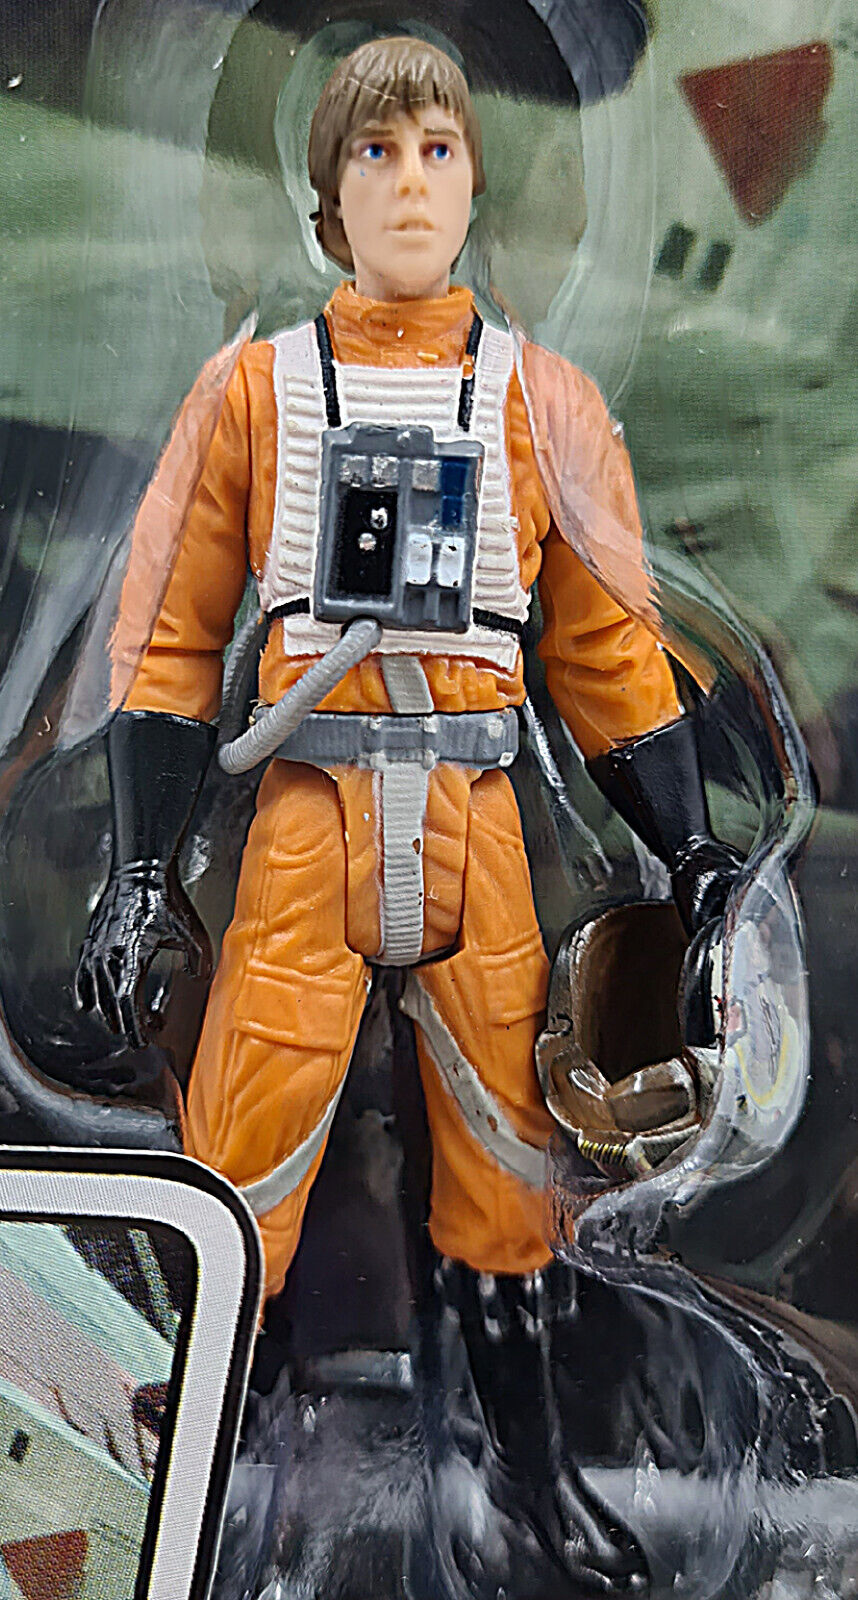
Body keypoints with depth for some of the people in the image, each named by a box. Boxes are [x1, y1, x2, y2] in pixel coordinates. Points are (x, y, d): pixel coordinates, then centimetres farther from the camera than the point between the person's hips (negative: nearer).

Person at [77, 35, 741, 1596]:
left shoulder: (547, 400, 8)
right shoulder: (258, 387, 6)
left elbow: (610, 650, 10)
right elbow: (178, 636, 5)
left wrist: (693, 850, 4)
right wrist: (140, 867, -1)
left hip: (480, 835, 2)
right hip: (305, 826, -1)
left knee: (503, 1158, 12)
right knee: (233, 1187, -3)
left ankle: (530, 1460, 35)